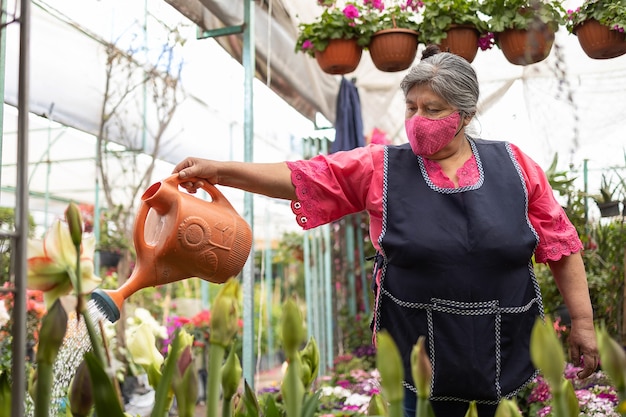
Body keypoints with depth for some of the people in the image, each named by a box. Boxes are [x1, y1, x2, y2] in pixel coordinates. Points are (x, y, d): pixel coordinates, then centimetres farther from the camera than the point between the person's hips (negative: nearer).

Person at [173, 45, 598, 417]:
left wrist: (582, 321, 1)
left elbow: (562, 248, 3)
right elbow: (301, 178, -7)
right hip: (419, 358, -1)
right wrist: (219, 170, -16)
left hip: (507, 356, 1)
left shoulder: (514, 165, 0)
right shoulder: (380, 168, -2)